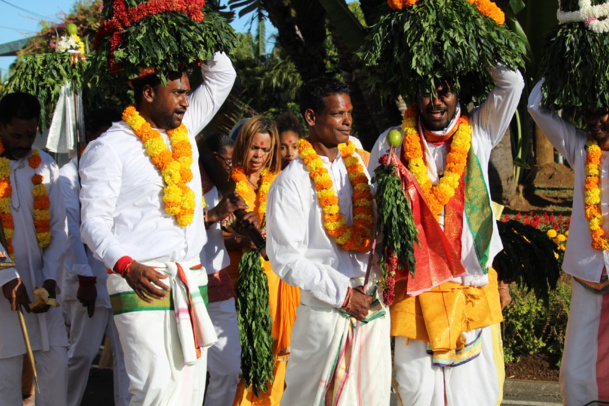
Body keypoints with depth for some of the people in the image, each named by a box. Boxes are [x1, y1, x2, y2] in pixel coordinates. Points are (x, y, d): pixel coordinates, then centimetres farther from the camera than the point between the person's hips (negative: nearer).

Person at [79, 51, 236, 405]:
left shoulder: (184, 131, 16)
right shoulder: (110, 147, -3)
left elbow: (222, 76, 26)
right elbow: (94, 222, -8)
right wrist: (127, 266, -24)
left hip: (192, 281, 6)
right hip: (143, 283, -6)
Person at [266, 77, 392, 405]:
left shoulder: (358, 168, 11)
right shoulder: (292, 181, -7)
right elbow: (284, 258, -11)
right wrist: (343, 293, -11)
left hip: (372, 304, 5)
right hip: (325, 310, -5)